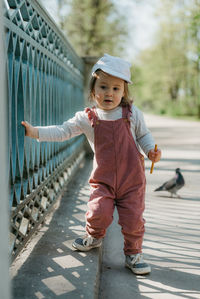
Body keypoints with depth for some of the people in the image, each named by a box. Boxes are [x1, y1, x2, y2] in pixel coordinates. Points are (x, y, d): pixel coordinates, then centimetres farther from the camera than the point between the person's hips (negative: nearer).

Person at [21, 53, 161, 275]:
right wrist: (34, 132, -13)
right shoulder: (86, 118, -1)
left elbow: (143, 135, 13)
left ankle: (133, 254, 22)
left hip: (132, 178, 0)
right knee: (99, 212, -13)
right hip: (103, 178, 0)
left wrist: (151, 151, -6)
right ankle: (94, 237, 22)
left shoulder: (132, 114, 0)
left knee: (133, 218, -1)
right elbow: (62, 132, -3)